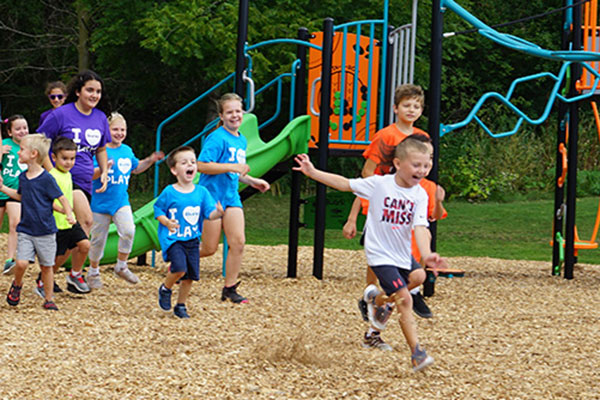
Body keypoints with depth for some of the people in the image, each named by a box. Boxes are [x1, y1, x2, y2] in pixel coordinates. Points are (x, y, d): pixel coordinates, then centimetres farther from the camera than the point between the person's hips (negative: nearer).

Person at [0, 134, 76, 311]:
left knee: (46, 266, 6)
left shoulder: (46, 179, -13)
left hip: (45, 231, -4)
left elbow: (61, 198, -10)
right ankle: (17, 285, 18)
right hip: (25, 230, 4)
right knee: (21, 263, -11)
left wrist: (69, 214, -25)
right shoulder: (23, 177, 5)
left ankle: (48, 299, 19)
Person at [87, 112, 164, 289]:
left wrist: (150, 160, 10)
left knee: (128, 231, -19)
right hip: (101, 202, -3)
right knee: (98, 239, 7)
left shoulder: (127, 150, 7)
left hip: (121, 202, 3)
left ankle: (121, 266, -1)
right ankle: (93, 272, 27)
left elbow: (136, 168, 25)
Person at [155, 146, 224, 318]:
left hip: (192, 240, 4)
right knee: (180, 268, -23)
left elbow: (209, 213, 0)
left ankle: (181, 306, 23)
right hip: (172, 239, -4)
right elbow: (158, 209, 2)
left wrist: (218, 213, -23)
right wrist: (166, 222, -16)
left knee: (190, 275, 4)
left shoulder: (201, 192, 2)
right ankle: (165, 288, 8)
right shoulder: (169, 192, -7)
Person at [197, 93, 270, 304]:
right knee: (209, 248, -2)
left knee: (238, 242, -5)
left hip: (231, 196, 7)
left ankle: (230, 288, 5)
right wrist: (233, 167, -23)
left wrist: (251, 181, 15)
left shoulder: (241, 140, 14)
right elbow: (202, 165, -22)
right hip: (211, 195, -7)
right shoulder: (217, 138, -13)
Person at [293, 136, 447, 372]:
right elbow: (345, 184, 0)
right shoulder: (379, 184, -9)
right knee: (404, 299, -13)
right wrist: (312, 173, -1)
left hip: (402, 255, 5)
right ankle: (416, 352, -11)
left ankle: (378, 299, 42)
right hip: (379, 254, -5)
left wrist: (426, 255, -29)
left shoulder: (420, 195, -3)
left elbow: (420, 227, -12)